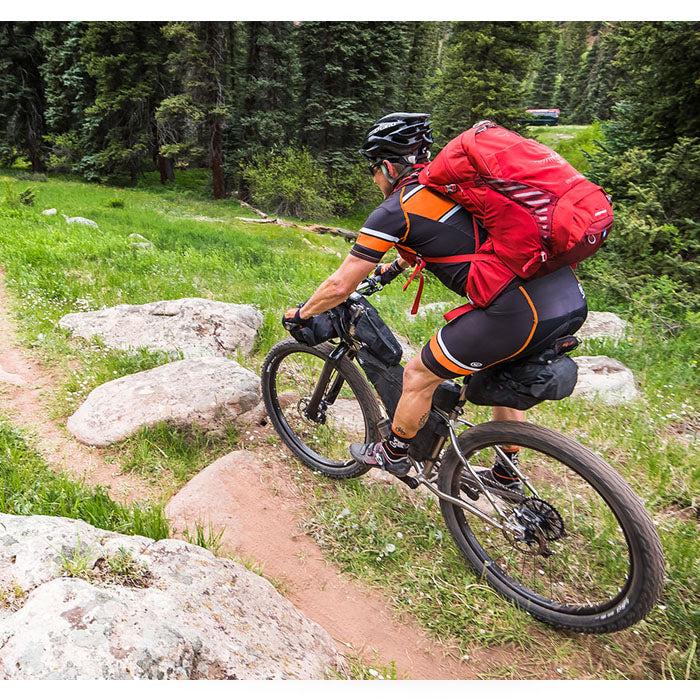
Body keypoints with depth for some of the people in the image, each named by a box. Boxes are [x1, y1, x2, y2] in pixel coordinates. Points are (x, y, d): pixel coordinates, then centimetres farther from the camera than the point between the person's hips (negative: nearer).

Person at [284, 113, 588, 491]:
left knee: (418, 375, 11)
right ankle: (506, 479, 44)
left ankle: (393, 454, 35)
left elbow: (340, 286, 4)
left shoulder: (394, 211, -2)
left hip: (519, 311, -9)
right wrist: (394, 267, 56)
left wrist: (300, 313, 22)